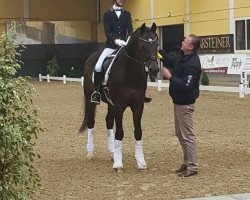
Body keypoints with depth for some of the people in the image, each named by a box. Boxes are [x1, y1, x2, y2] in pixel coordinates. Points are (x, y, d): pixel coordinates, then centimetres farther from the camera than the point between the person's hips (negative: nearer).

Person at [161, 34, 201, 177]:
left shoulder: (192, 64, -23)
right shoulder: (184, 58, 8)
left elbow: (185, 86, -30)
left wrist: (170, 76, -25)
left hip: (185, 104, -11)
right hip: (179, 102, 11)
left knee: (187, 136, -4)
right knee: (180, 133, 19)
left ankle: (192, 167, 4)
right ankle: (187, 163, 30)